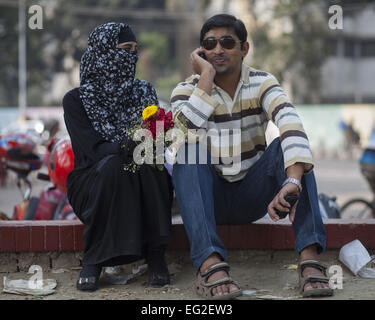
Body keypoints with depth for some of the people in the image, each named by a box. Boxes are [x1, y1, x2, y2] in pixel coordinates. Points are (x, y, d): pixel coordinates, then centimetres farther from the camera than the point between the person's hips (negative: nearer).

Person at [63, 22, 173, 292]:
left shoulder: (144, 93, 9)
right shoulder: (76, 100, -2)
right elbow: (93, 149, -17)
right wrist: (126, 146, -37)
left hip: (143, 190, 2)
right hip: (93, 186, -2)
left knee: (148, 161, -31)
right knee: (112, 165, -35)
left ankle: (156, 255, -26)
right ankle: (93, 260, -26)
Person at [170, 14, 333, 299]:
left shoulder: (262, 83, -5)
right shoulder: (187, 89, -3)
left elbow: (290, 123, -27)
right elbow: (185, 129, -28)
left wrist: (293, 181, -45)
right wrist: (207, 77, -22)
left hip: (252, 197, 1)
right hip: (208, 198, -1)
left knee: (287, 146, -24)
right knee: (191, 147, -29)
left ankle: (310, 257, -36)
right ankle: (210, 263, -44)